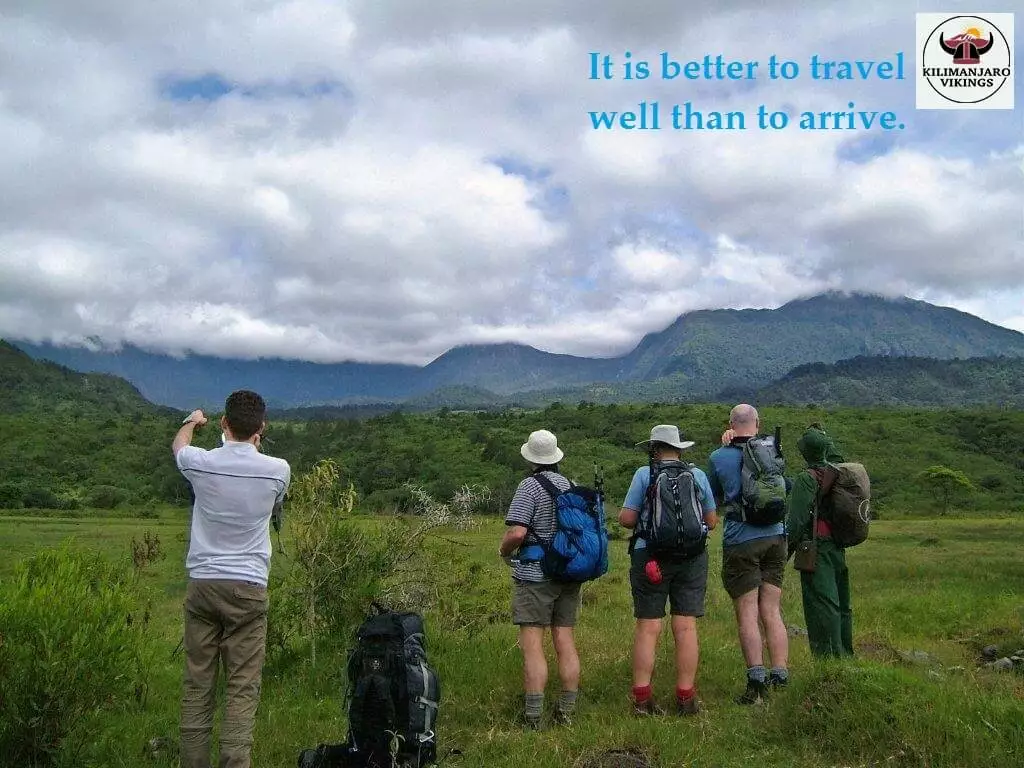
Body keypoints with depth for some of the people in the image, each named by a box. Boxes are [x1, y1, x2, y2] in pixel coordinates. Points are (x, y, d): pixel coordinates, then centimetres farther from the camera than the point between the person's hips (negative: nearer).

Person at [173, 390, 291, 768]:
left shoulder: (202, 463, -5)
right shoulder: (277, 470, -7)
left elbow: (177, 444, 21)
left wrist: (192, 421, 44)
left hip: (202, 585, 2)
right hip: (248, 588, -2)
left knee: (197, 685, 10)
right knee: (242, 689, 2)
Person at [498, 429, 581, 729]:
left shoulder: (530, 486, -12)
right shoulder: (571, 485, 8)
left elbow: (517, 532, -21)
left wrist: (504, 551, -1)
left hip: (535, 574, -7)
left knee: (532, 646, -3)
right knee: (566, 643, 10)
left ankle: (533, 716, -1)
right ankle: (566, 712, 17)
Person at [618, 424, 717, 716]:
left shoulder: (644, 474, -3)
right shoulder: (698, 475, 6)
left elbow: (626, 518, -5)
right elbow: (711, 521, 12)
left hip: (650, 556, -2)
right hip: (692, 558, 2)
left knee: (648, 627, 2)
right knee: (686, 627, 5)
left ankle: (642, 698, 5)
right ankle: (686, 699, 10)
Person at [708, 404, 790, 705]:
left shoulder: (718, 458, -5)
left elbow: (714, 499, 7)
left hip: (740, 541, -4)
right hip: (775, 536, 4)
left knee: (747, 614, 1)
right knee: (772, 612, 10)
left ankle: (756, 681, -3)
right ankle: (780, 676, 10)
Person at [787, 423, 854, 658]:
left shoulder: (807, 478, -15)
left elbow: (796, 520, -15)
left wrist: (784, 551, -10)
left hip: (817, 552, -8)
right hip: (839, 550, 8)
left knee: (822, 607, -3)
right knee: (841, 606, 17)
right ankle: (845, 654, 27)